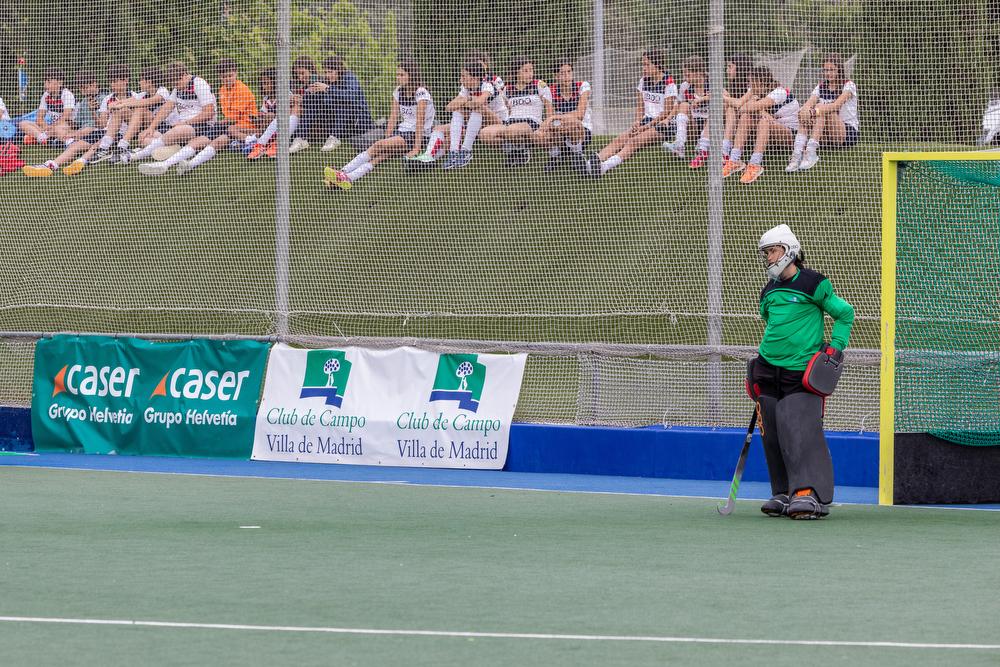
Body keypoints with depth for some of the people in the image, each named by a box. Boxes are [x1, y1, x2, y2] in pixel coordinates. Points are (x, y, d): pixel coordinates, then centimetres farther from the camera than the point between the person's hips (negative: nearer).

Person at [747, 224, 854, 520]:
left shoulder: (813, 284, -4)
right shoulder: (768, 293, 16)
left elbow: (845, 313, 4)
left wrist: (835, 346, -7)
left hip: (801, 371, -7)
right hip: (769, 372, 7)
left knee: (800, 432, -16)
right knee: (773, 435, 4)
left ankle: (810, 494, -19)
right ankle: (783, 494, 12)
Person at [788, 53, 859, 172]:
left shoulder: (848, 85, -4)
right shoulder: (821, 87, 11)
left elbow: (837, 105, -23)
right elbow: (808, 104, -7)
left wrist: (815, 111, -38)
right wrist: (804, 110, -33)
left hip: (849, 132, -5)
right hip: (827, 136, 5)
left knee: (822, 111, -31)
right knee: (804, 116, -23)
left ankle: (811, 153, -44)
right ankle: (796, 154, -43)